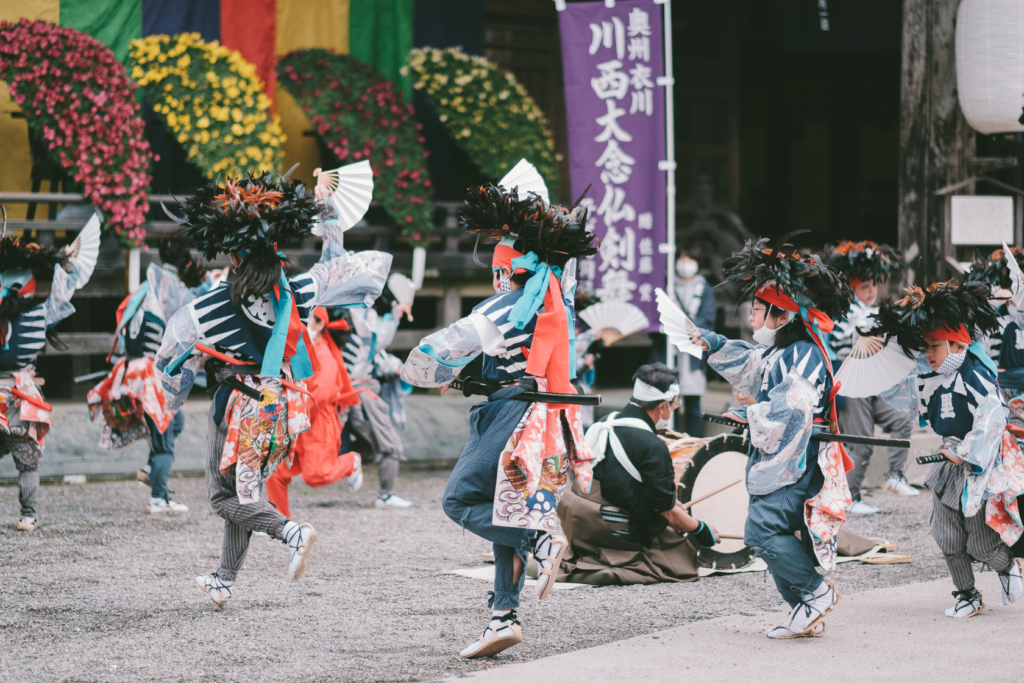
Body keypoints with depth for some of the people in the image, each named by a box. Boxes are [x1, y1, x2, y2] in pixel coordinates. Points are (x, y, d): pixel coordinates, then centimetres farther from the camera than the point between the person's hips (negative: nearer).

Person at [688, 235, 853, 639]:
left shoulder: (804, 355, -15)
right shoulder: (775, 354, 15)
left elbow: (792, 406, -28)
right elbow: (749, 367, 36)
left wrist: (752, 414, -15)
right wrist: (715, 345, 24)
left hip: (796, 464, -10)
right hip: (776, 462, 10)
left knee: (762, 531, -18)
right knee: (773, 537, 10)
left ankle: (817, 592, -9)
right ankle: (807, 616, 15)